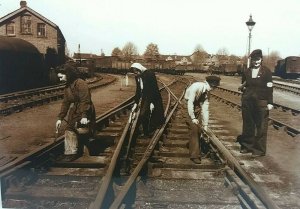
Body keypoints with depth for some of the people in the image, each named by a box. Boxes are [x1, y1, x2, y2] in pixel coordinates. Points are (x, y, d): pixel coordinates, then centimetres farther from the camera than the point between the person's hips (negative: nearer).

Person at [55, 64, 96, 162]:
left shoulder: (80, 83, -18)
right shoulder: (67, 86, 11)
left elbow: (85, 100, -23)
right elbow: (65, 103, 14)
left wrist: (84, 116, -27)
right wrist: (60, 118, 11)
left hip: (84, 113, -9)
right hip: (74, 112, 9)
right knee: (69, 131, 7)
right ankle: (71, 153, 16)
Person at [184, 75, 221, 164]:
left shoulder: (207, 93, -3)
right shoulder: (196, 86, -24)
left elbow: (205, 110, 1)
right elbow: (190, 102, -24)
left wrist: (205, 125, 1)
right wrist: (193, 118, -20)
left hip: (196, 107, 6)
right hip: (188, 107, -6)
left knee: (196, 130, 5)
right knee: (195, 128, -11)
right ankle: (195, 155, -3)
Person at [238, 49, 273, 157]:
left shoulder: (266, 72, -2)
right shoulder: (246, 72, 9)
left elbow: (269, 88, -4)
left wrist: (270, 103, -7)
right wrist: (242, 87, -2)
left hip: (261, 103, -4)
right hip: (247, 102, 4)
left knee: (261, 127, 2)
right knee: (247, 125, 12)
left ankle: (259, 149, 11)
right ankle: (247, 145, 27)